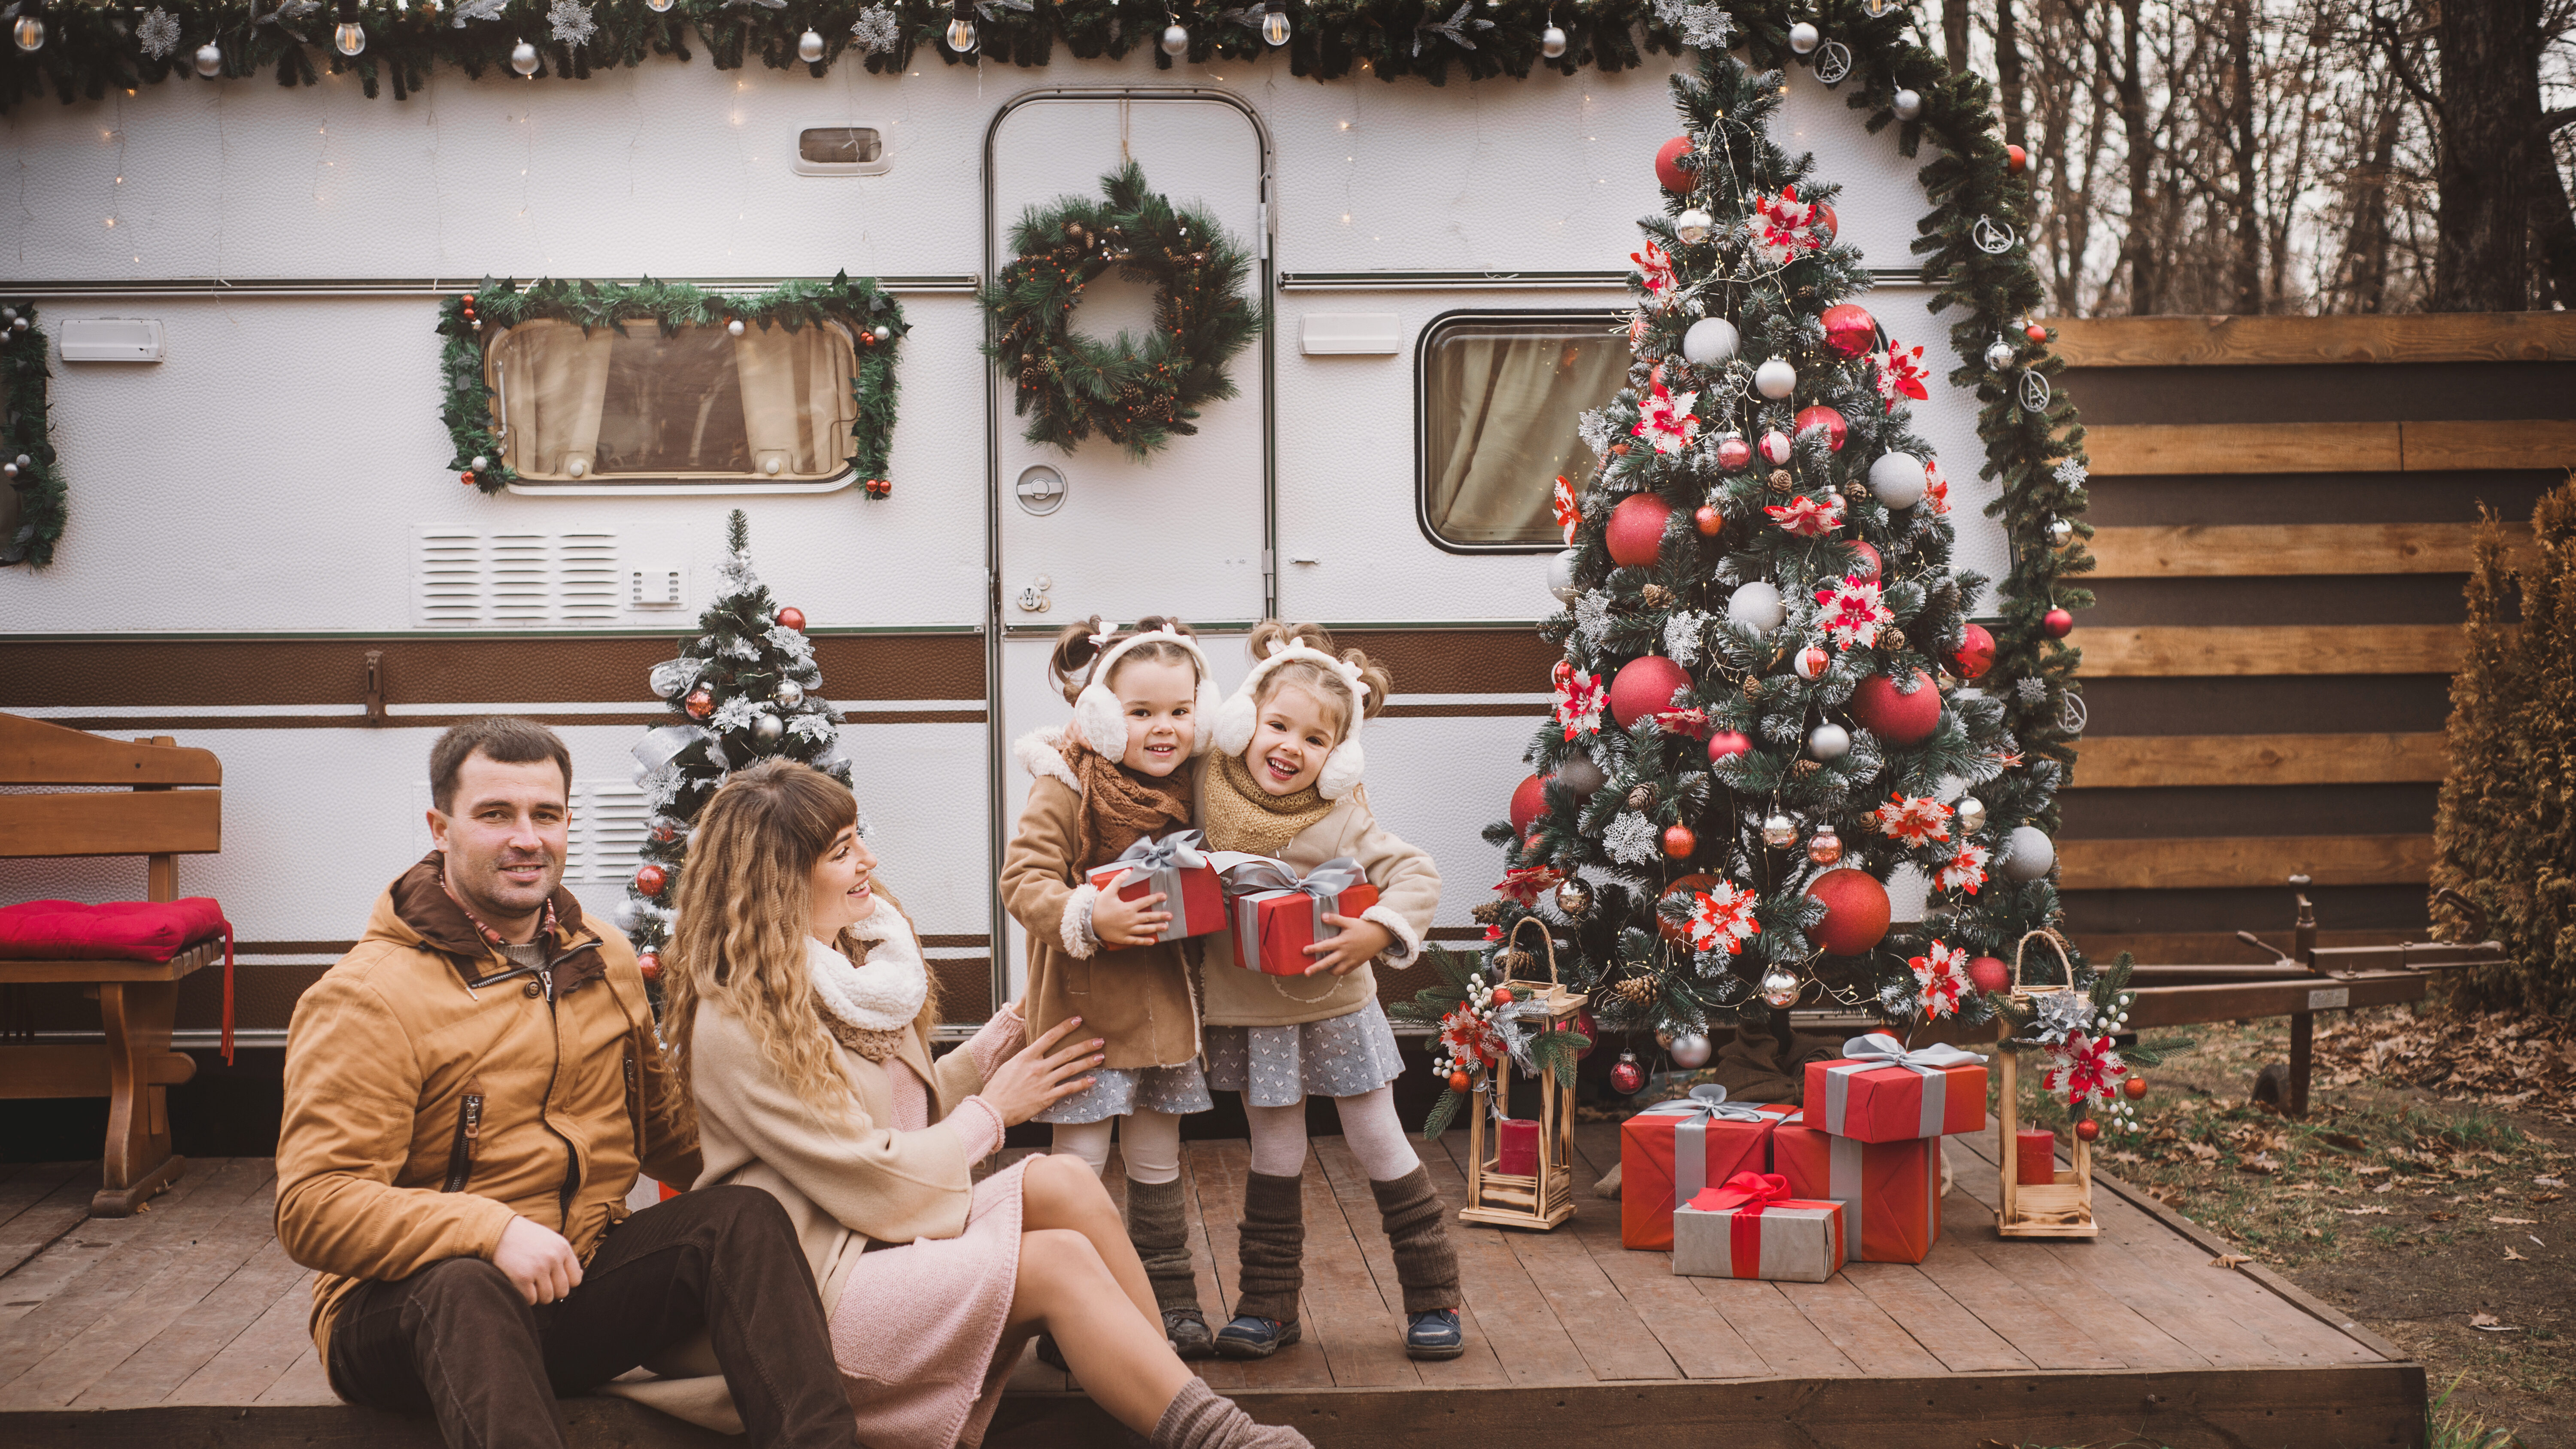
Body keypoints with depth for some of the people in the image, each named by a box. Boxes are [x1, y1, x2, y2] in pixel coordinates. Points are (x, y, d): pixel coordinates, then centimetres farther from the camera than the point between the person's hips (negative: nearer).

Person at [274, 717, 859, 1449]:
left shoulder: (605, 958, 12)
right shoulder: (365, 997, -11)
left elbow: (661, 1125, 26)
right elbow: (313, 1206, -19)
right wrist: (490, 1232, -30)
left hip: (581, 1281, 6)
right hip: (412, 1303, -5)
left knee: (744, 1216, -17)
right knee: (466, 1287, -39)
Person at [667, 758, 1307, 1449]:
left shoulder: (855, 955, 9)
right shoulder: (736, 1025, -19)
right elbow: (876, 1188, -17)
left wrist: (1011, 1031, 6)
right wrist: (992, 1110, -3)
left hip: (898, 1230, 8)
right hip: (821, 1285, -8)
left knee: (1063, 1181, -18)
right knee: (1062, 1260, -25)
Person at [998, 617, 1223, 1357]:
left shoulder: (1188, 790, 4)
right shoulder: (1066, 789, -15)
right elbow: (1023, 879, -20)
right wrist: (1088, 919, -34)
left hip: (1166, 1008, 6)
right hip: (1086, 1009, -5)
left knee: (1158, 1163, 16)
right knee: (1079, 1162, 0)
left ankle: (1170, 1299, 27)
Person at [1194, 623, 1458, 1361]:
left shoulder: (1340, 814, -12)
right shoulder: (1208, 791, -8)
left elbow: (1418, 876, -11)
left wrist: (1379, 931, -27)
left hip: (1337, 1002, -1)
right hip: (1249, 1011, 1)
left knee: (1379, 1145, 7)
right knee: (1275, 1157, 10)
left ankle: (1434, 1298, 19)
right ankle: (1268, 1307, 22)